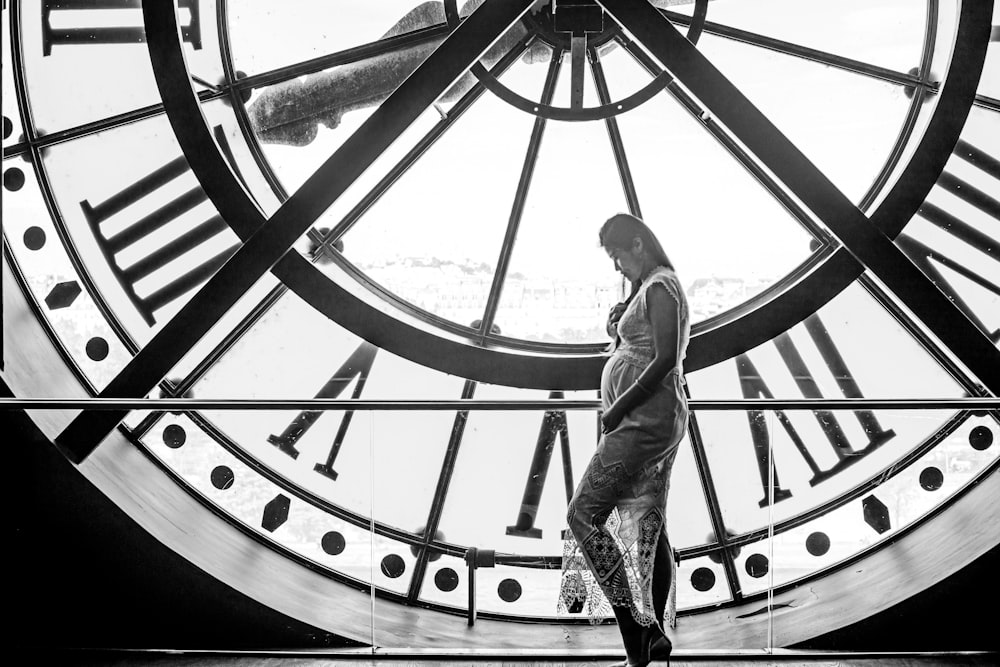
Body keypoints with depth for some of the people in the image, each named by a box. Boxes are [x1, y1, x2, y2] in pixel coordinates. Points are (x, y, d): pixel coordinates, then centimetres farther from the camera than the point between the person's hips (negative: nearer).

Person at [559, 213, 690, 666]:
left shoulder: (659, 288, -11)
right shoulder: (649, 289, 20)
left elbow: (665, 360, -21)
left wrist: (618, 409, -17)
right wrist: (618, 327, 7)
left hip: (644, 420, -10)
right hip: (652, 421, 10)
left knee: (584, 514, -12)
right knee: (648, 524, 11)